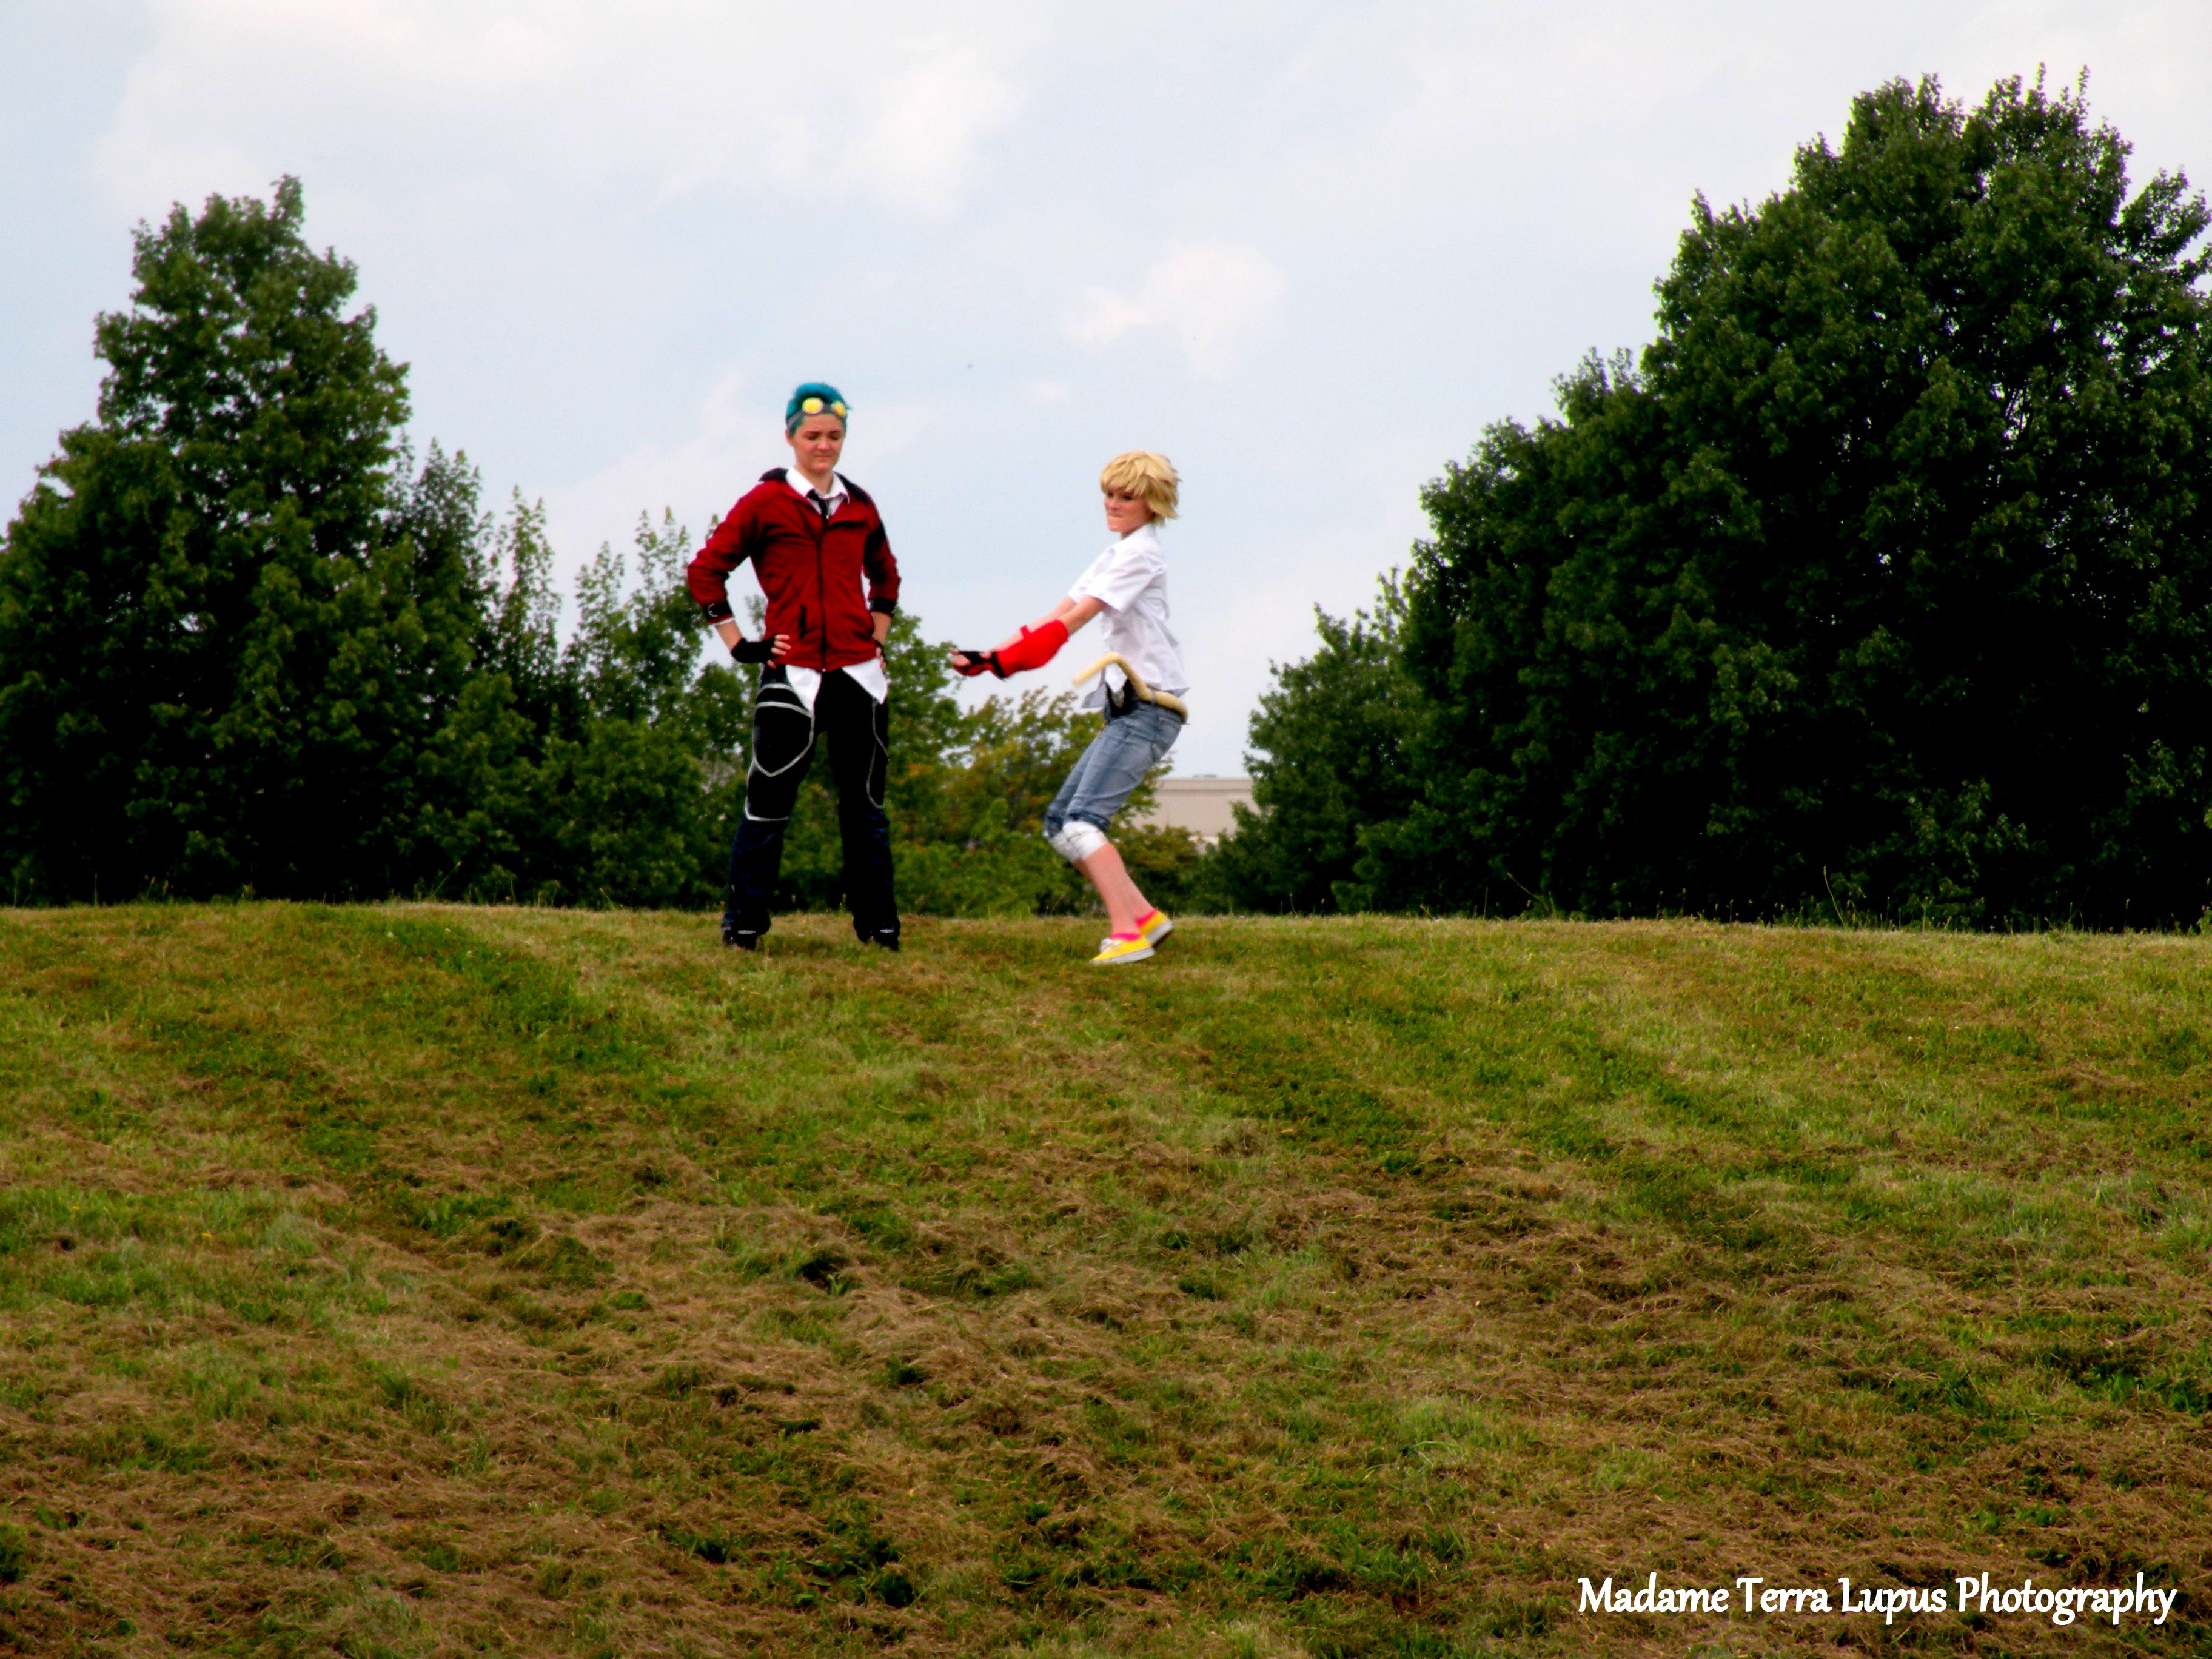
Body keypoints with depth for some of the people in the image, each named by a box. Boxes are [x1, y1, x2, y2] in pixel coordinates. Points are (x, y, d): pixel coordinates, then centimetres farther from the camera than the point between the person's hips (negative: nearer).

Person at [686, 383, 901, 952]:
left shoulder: (859, 508, 12)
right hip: (793, 675, -4)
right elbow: (705, 571, -1)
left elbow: (885, 578, 28)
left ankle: (878, 924, 15)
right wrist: (741, 645, -4)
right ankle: (742, 923, 3)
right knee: (769, 803, -4)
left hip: (859, 675, 4)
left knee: (865, 803, 9)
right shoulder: (765, 503, -1)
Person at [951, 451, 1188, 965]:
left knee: (1082, 821, -21)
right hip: (1126, 710, 10)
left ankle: (1127, 936, -26)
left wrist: (1004, 659, -22)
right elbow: (1059, 616, 13)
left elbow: (1071, 621, -17)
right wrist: (993, 656, 1)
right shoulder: (1115, 555, 21)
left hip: (1149, 710, -10)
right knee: (1060, 823, 8)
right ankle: (1144, 916, 8)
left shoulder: (1140, 552, -8)